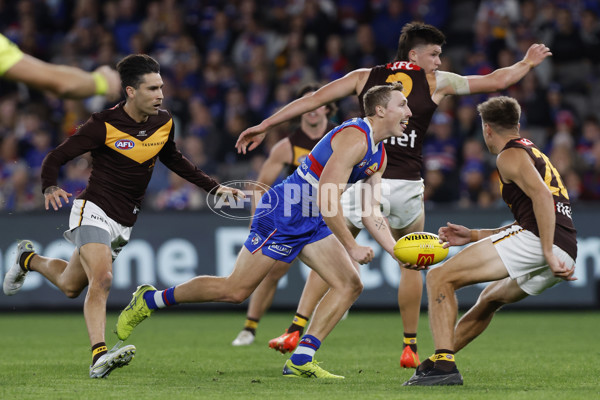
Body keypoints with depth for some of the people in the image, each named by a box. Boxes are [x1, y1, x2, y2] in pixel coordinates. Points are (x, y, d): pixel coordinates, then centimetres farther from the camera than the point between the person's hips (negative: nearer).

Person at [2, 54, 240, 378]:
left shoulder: (164, 122, 1)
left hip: (124, 222, 6)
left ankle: (29, 259, 46)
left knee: (71, 286, 17)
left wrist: (213, 186, 18)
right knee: (101, 278, -28)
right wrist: (50, 188, -32)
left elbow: (172, 159, 21)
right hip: (94, 211, -6)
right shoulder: (104, 125, -17)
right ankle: (99, 356, -33)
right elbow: (55, 157, -12)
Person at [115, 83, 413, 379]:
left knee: (350, 285, -3)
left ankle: (300, 361, -4)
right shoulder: (354, 138, -21)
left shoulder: (379, 155, 10)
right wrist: (351, 247, -22)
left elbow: (371, 213, 13)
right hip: (282, 217, -10)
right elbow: (326, 202, -27)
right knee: (235, 290, -7)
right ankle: (150, 300, 10)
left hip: (312, 222, 10)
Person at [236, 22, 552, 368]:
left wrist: (265, 125, 13)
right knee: (411, 264, 18)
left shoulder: (365, 77, 13)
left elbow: (315, 98, 9)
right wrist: (528, 63, 36)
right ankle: (410, 347, 18)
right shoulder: (436, 82, 9)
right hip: (406, 186, -1)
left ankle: (296, 330, 0)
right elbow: (496, 81, 18)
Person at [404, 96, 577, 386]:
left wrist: (548, 254, -21)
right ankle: (438, 361, 39)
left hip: (536, 242, -10)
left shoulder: (510, 155, 2)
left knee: (440, 277, -9)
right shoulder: (534, 154, 32)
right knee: (489, 299, 33)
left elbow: (542, 196, -17)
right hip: (567, 250, 10)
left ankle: (444, 365, -22)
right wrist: (473, 236, 30)